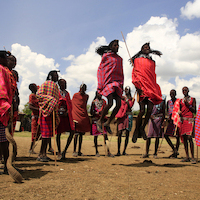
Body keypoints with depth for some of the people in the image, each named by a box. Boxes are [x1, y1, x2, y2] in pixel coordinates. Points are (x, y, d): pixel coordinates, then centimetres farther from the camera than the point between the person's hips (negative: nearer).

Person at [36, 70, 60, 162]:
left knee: (49, 133, 6)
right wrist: (50, 99, -19)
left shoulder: (55, 85, 24)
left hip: (52, 111, 8)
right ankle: (41, 155, -6)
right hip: (46, 110, -8)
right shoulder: (46, 84, -1)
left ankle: (43, 154, 10)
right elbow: (39, 94, -11)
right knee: (46, 133, -11)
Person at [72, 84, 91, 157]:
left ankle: (79, 151, 11)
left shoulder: (86, 96, 12)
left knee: (81, 134, 5)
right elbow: (72, 105, 3)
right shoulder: (75, 95, 3)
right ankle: (74, 151, -6)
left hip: (84, 116, 4)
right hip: (76, 116, -4)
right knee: (76, 134, -11)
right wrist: (73, 117, -3)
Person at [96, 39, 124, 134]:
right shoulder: (106, 56, 5)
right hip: (108, 81, -6)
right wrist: (100, 85, -7)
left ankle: (108, 123, 7)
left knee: (119, 104, -7)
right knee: (110, 103, -19)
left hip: (117, 82, 6)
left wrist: (121, 84, 14)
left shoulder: (119, 58, 21)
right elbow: (100, 70, 1)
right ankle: (100, 121, 1)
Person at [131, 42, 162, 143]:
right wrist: (137, 86, -11)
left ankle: (142, 128, 13)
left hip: (151, 87, 4)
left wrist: (155, 87, 12)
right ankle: (136, 130, 5)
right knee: (142, 111, -12)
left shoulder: (152, 62, 22)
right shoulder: (137, 60, 10)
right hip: (142, 87, -4)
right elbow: (135, 73, 1)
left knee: (150, 110, -7)